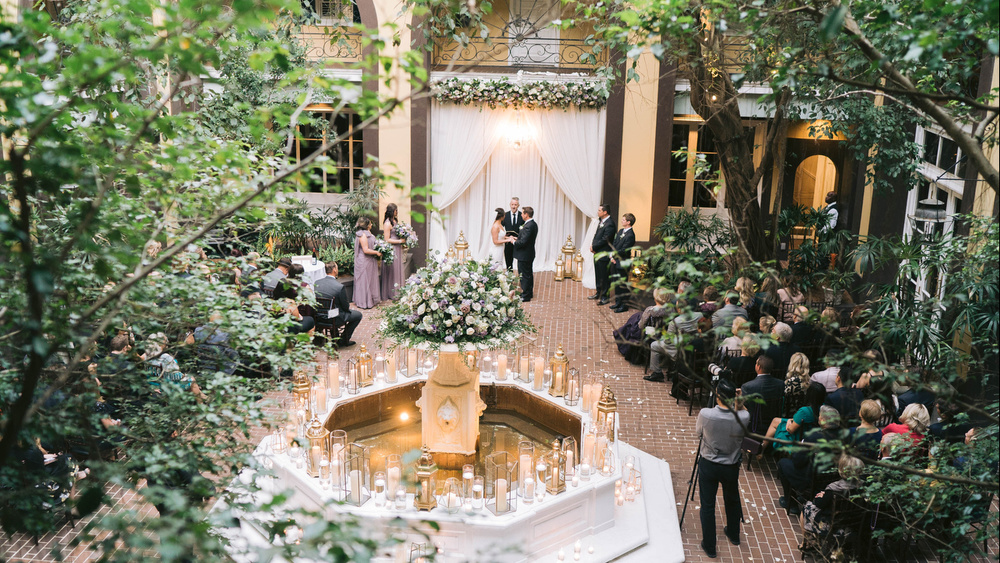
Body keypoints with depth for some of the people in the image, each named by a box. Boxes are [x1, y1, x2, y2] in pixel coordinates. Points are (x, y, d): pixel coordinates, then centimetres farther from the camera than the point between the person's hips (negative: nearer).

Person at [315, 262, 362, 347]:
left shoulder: (317, 282, -6)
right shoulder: (340, 287, -23)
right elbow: (346, 307, -13)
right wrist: (348, 304, 13)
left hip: (318, 317, 6)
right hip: (334, 319, -6)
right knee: (358, 315, 14)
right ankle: (343, 340, 19)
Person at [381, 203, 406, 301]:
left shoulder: (395, 220, 10)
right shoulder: (387, 223, -17)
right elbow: (387, 239, -17)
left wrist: (403, 240, 11)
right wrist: (399, 241, -14)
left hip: (397, 249, 9)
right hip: (391, 249, -9)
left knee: (398, 270, 13)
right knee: (392, 270, -2)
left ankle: (398, 291, 20)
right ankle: (392, 294, 5)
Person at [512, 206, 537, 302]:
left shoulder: (528, 226, -24)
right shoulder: (533, 224, 8)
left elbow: (523, 242, -27)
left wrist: (513, 241, -11)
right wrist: (516, 238, 8)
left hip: (524, 255, -10)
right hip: (529, 254, 10)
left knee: (524, 275, -1)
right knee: (529, 274, 19)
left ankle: (525, 296, 7)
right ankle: (529, 293, 31)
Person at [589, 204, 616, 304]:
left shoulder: (610, 224, -18)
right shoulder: (601, 221, 11)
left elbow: (605, 240, -20)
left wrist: (594, 247, -12)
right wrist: (592, 245, 0)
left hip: (604, 254, -9)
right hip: (597, 253, 9)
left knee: (604, 276, -2)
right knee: (598, 275, 19)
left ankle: (604, 297, 5)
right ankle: (599, 293, 31)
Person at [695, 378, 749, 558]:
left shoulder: (705, 414, -25)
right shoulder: (743, 418, -22)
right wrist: (739, 404, -10)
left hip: (708, 465, -2)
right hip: (731, 467, 2)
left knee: (707, 505, 12)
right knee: (732, 500, 26)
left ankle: (709, 546, 20)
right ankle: (734, 535, 46)